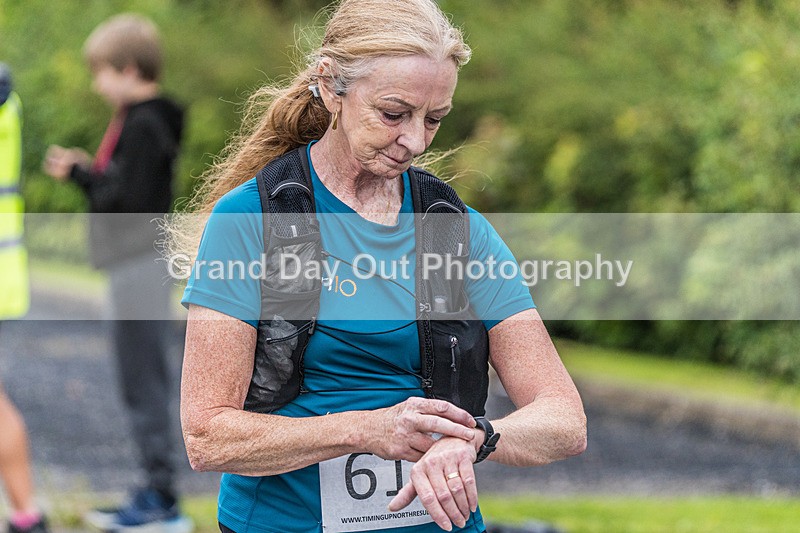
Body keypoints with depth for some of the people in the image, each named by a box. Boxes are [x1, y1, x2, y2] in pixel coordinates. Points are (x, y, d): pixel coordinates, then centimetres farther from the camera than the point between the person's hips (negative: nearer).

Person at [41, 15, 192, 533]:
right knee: (143, 384, 13)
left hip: (139, 265, -10)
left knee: (144, 383, -7)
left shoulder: (144, 126, -15)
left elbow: (128, 200, -20)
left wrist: (81, 174, -8)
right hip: (135, 263, 10)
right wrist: (87, 171, 7)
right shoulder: (140, 121, 15)